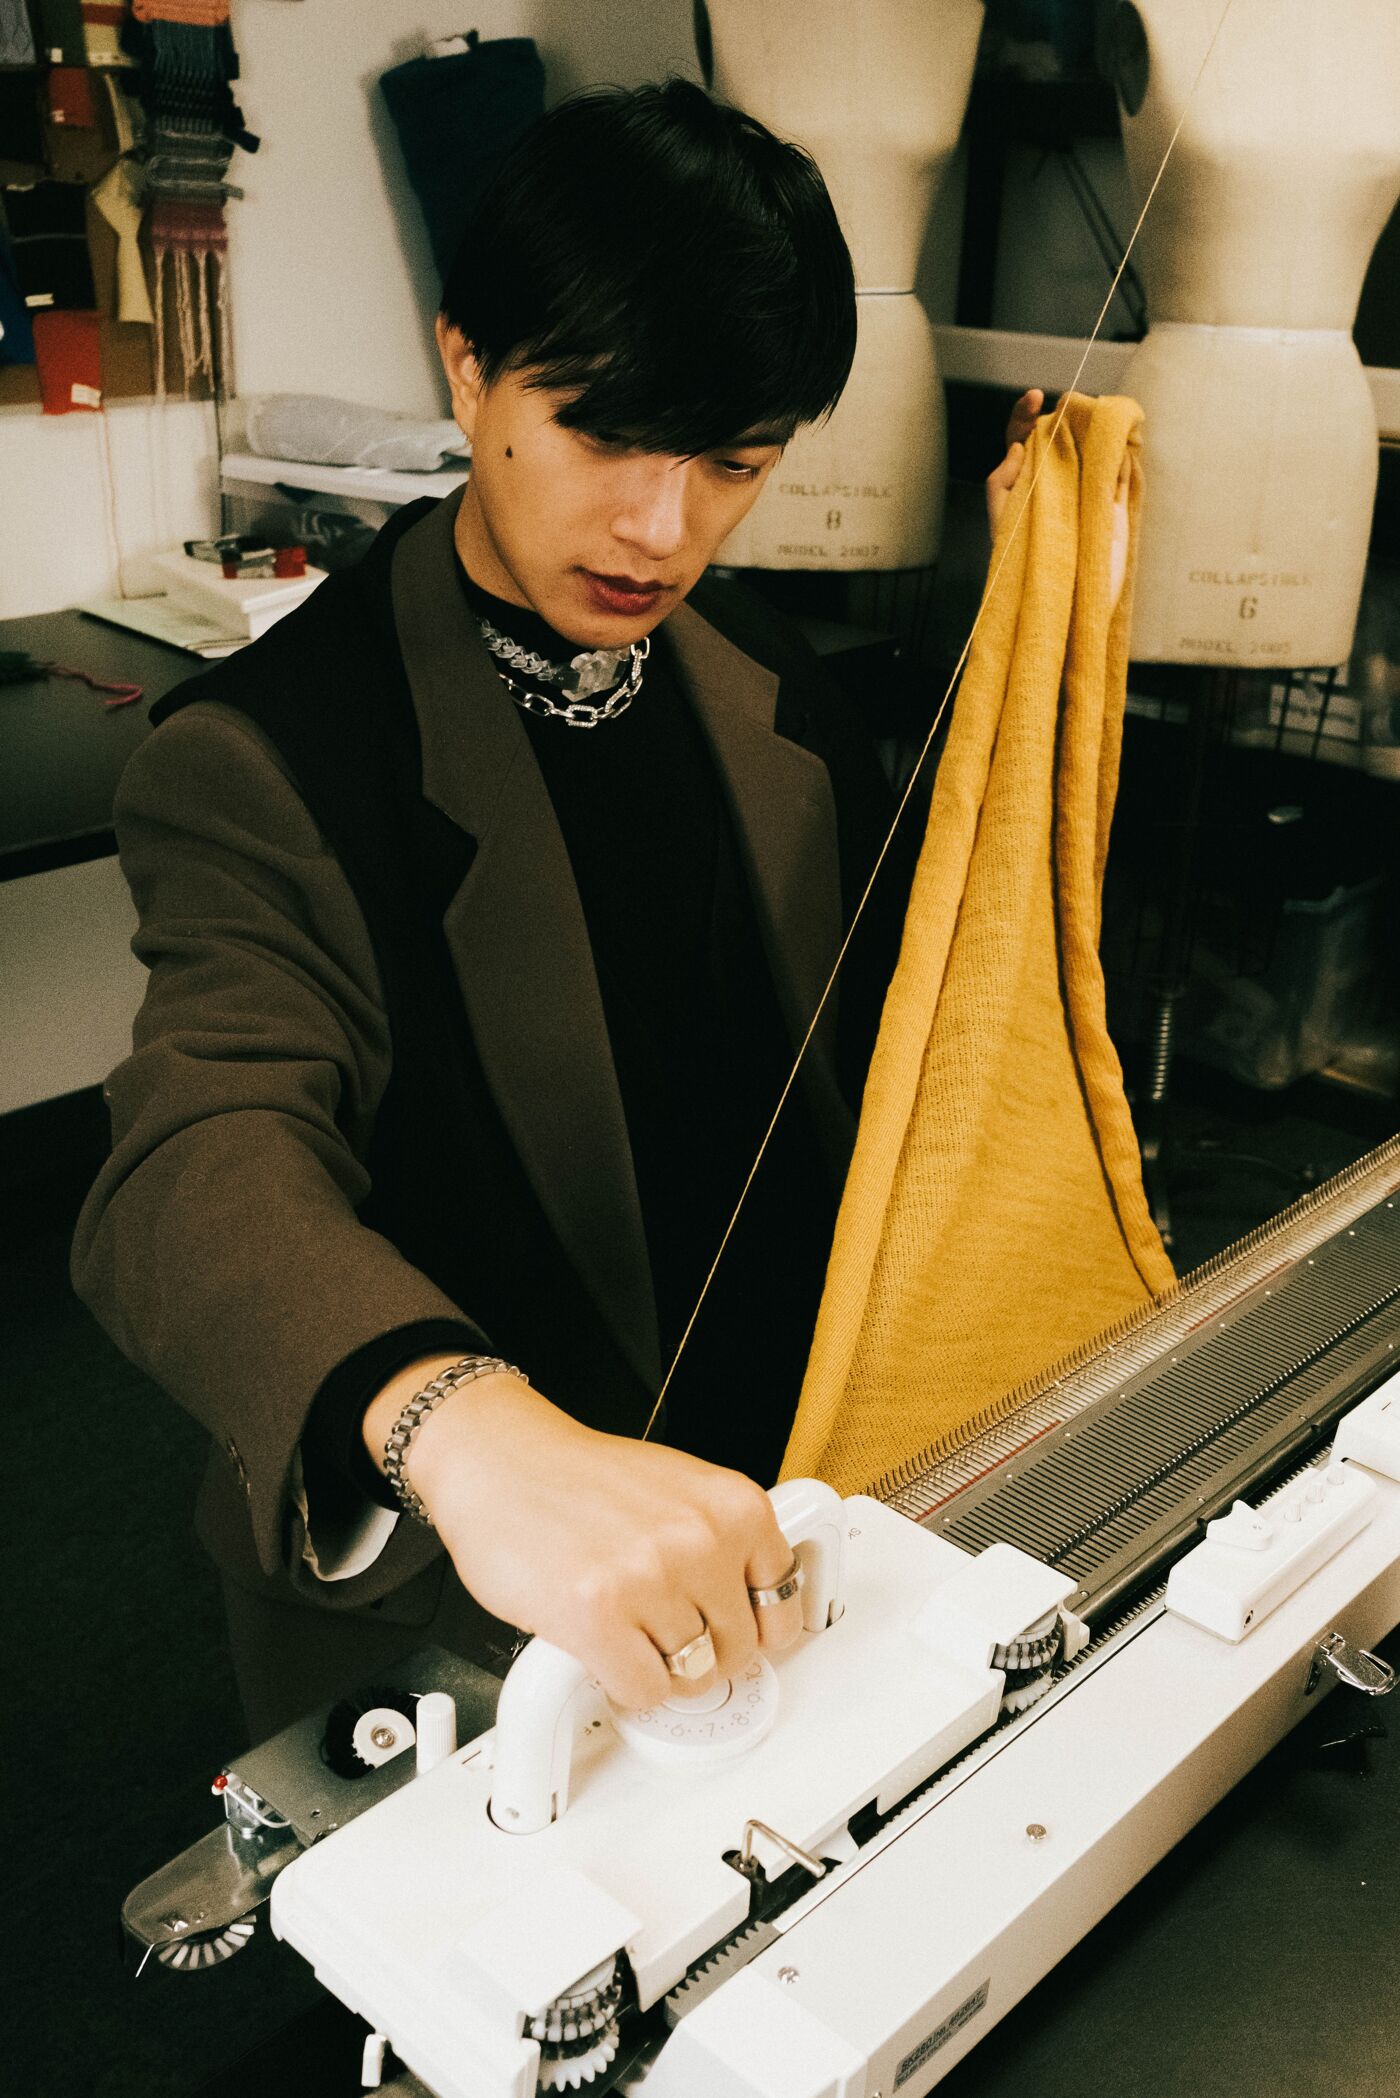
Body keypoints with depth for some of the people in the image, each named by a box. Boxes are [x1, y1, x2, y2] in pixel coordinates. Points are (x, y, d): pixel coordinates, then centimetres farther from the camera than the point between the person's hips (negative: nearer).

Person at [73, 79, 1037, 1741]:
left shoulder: (760, 685, -2)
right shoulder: (267, 763, -24)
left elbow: (896, 992, 5)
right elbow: (203, 1169, -40)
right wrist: (467, 1430, -59)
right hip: (434, 1625, -5)